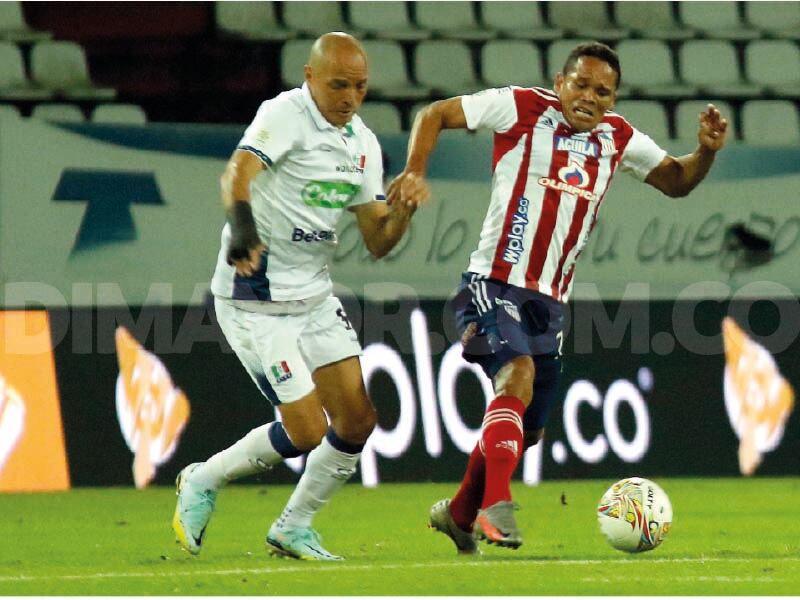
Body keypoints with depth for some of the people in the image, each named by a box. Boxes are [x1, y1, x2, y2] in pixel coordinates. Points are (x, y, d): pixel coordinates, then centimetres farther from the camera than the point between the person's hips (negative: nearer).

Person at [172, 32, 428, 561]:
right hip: (257, 302, -8)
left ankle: (294, 527, 22)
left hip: (316, 296, 8)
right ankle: (204, 481, 15)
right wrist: (242, 227, -54)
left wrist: (403, 210, -12)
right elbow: (238, 171, -34)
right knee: (307, 432, -10)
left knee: (357, 421, 3)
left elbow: (377, 241, 10)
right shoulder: (285, 116, -15)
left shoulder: (363, 144, 9)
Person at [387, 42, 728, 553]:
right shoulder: (522, 108, -5)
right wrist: (415, 171, -17)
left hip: (550, 300, 6)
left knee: (527, 429, 14)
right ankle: (496, 505, -39)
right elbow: (436, 115, -1)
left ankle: (459, 513, 36)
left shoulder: (618, 139, 9)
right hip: (494, 285, -6)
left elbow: (676, 181, 19)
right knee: (518, 374, -32)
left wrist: (706, 151, -2)